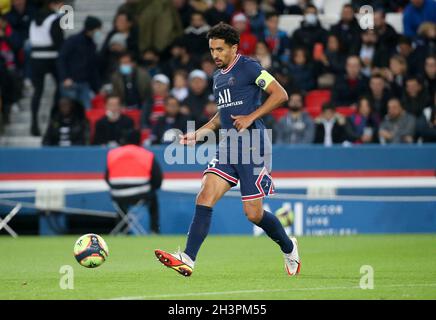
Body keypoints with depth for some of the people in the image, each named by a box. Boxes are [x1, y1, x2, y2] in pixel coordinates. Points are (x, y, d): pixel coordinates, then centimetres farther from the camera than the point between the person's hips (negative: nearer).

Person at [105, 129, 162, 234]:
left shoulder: (112, 154, 5)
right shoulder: (148, 155, 2)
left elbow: (107, 178, 11)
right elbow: (157, 180, 3)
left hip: (118, 198, 2)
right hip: (140, 197, -2)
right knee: (153, 197, 32)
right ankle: (154, 229, 26)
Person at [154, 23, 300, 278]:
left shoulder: (248, 67, -6)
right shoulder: (218, 77, 18)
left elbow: (280, 94, -11)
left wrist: (250, 117, -16)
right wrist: (198, 134, 18)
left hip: (253, 147, -7)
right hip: (228, 147, 7)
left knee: (254, 213, -3)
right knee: (205, 199, -10)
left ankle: (289, 248, 24)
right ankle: (188, 260, -16)